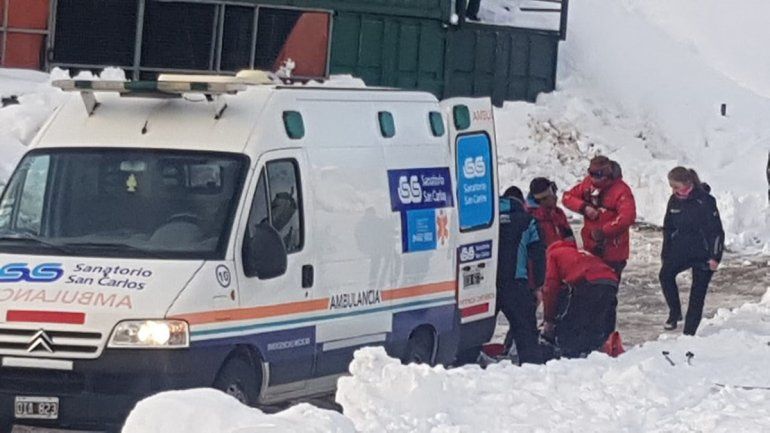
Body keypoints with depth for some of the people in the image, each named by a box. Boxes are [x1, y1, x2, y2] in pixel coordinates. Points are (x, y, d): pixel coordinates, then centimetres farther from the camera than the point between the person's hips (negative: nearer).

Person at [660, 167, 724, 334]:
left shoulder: (704, 201, -15)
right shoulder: (674, 201, 3)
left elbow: (716, 231, -13)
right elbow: (668, 229, 14)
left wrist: (715, 256, -15)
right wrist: (665, 254, 11)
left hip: (702, 253, -5)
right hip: (680, 250, 5)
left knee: (698, 294, -2)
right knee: (666, 274, -21)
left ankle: (689, 332, 4)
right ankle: (675, 312, -9)